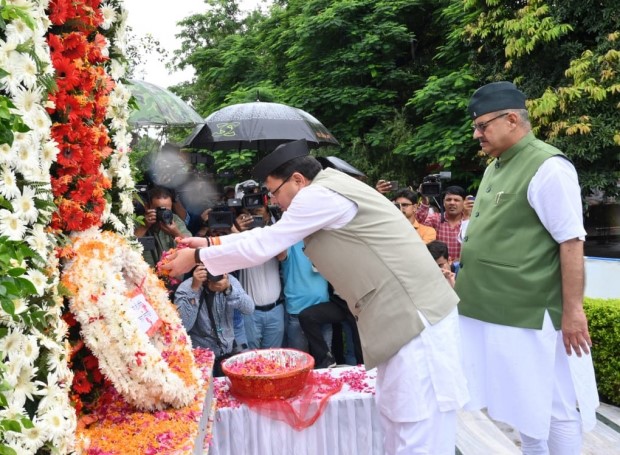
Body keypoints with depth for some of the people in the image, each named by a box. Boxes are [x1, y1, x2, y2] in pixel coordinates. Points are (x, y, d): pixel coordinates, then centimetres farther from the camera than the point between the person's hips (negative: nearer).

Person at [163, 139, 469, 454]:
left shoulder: (320, 195, -15)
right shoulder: (327, 191, 15)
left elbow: (261, 248, -10)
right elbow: (270, 235, 22)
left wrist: (197, 257, 3)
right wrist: (210, 243, 22)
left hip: (417, 319, -10)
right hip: (402, 318, 10)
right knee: (396, 421, 20)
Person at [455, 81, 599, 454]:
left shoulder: (547, 167, -14)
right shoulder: (496, 167, 13)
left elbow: (572, 243, -17)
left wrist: (573, 309, -17)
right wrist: (471, 288, 19)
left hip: (533, 314, -8)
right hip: (497, 310, 9)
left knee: (553, 407, 7)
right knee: (525, 405, 20)